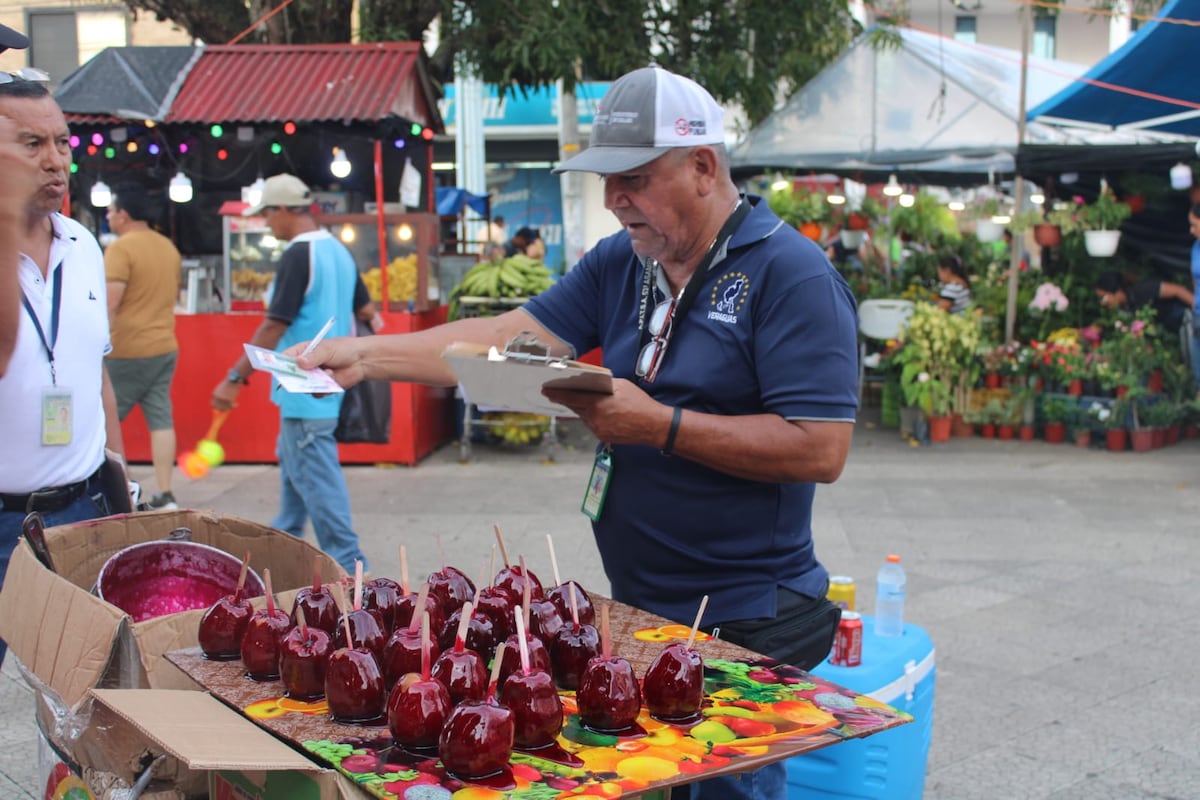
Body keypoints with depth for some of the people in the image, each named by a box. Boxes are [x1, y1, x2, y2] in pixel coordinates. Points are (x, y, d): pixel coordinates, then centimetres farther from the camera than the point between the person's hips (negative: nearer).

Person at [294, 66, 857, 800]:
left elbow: (821, 450, -22)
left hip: (745, 627, -7)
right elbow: (513, 336, 1)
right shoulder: (620, 262, 6)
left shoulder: (792, 274, -15)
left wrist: (658, 425, -23)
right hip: (633, 602, 7)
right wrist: (368, 355, -9)